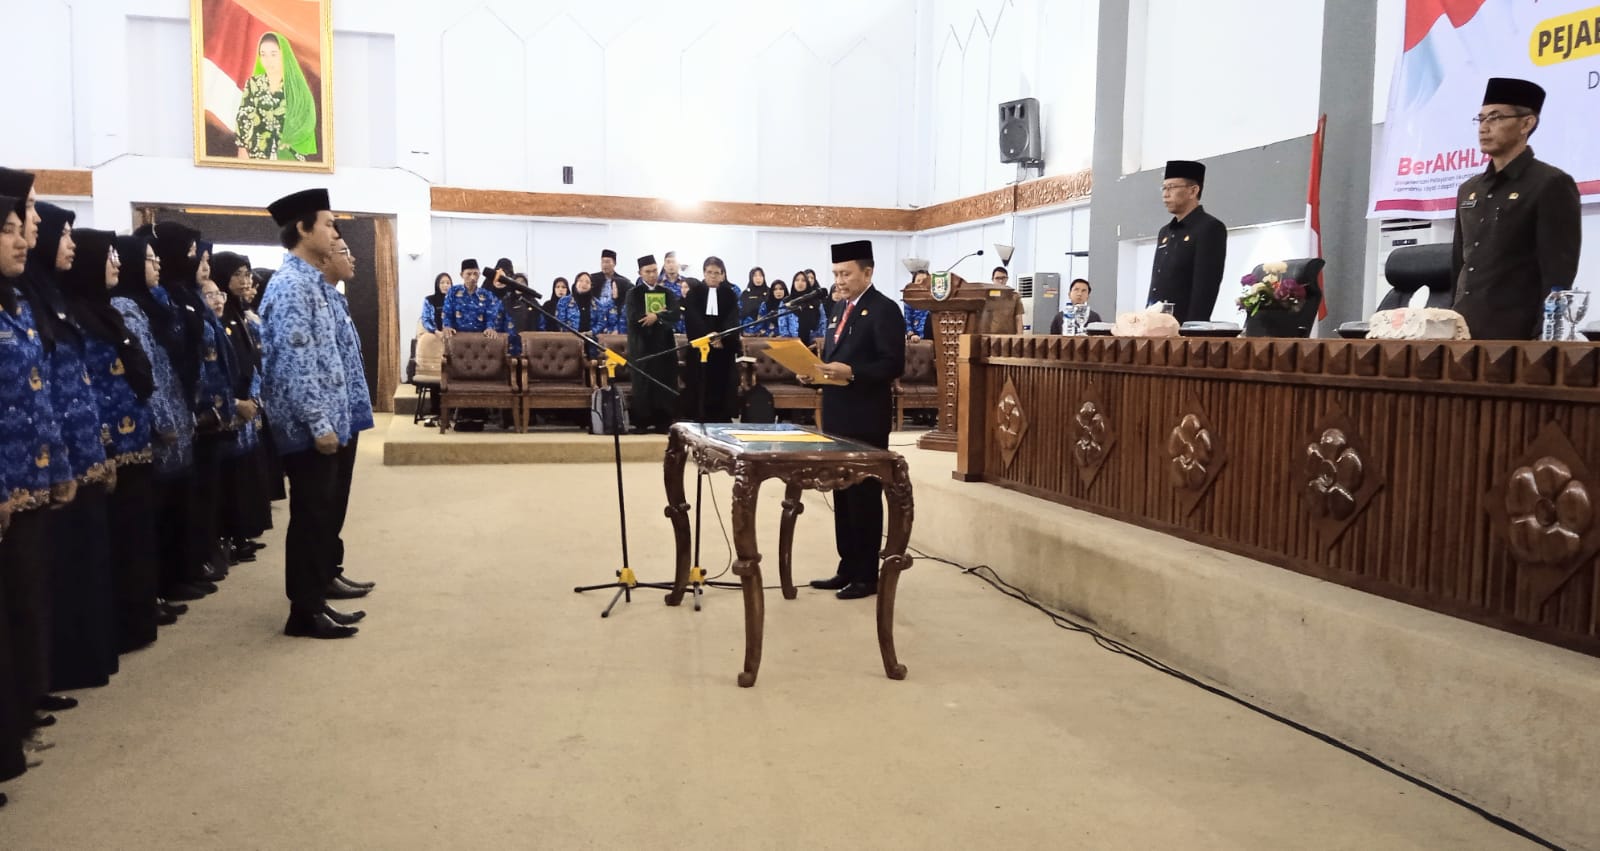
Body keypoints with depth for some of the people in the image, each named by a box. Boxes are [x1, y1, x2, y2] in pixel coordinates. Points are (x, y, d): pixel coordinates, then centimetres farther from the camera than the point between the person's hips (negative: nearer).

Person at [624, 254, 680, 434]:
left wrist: (656, 316, -19)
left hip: (663, 344, 3)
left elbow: (675, 314, -6)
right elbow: (634, 317, -14)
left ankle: (662, 422, 6)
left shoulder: (667, 293, 11)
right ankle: (641, 422, 3)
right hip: (642, 345, -3)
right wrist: (661, 314, -9)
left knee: (664, 385, 1)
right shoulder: (633, 293, 2)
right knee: (642, 385, -2)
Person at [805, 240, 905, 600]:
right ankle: (847, 568, 24)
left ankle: (867, 575, 10)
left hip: (866, 419, -8)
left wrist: (852, 373, -28)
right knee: (842, 494, 14)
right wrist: (817, 368, 0)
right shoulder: (839, 307, 15)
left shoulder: (884, 309, -11)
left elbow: (894, 364, -18)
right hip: (837, 415, 9)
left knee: (865, 495, 0)